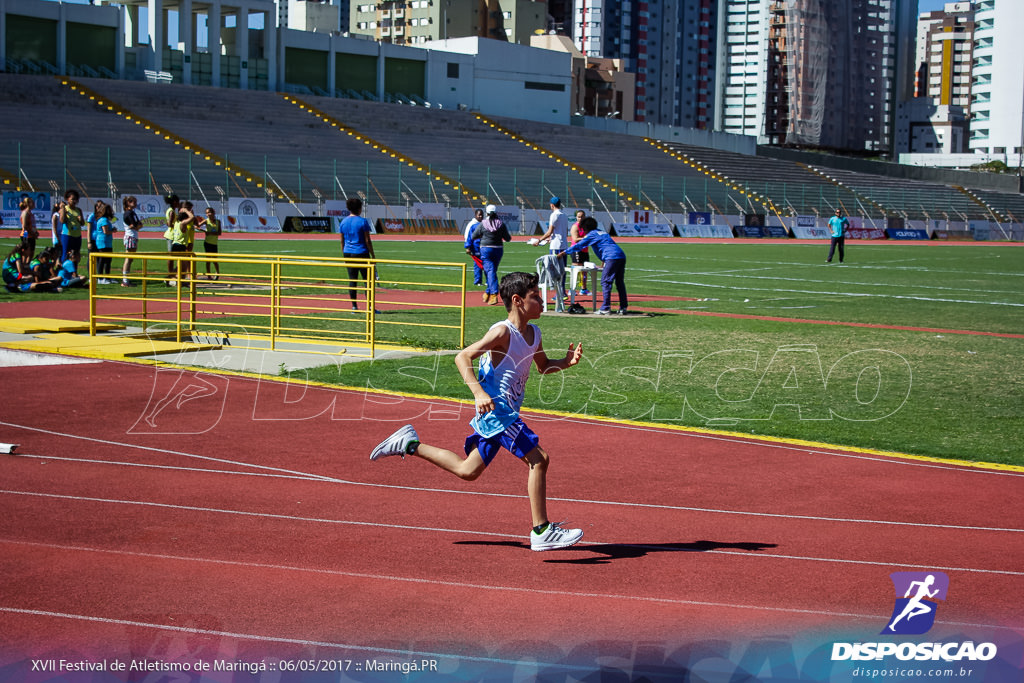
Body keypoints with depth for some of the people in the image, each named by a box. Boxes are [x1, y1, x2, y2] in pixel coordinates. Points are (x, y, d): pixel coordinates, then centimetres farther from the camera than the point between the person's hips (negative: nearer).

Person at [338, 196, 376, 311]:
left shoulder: (344, 222, 6)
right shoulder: (363, 221, -8)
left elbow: (342, 241, 10)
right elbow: (367, 241, -8)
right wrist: (373, 255, -3)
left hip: (348, 253, 5)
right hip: (361, 254, -5)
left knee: (352, 280, 7)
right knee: (367, 280, 0)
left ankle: (354, 306, 6)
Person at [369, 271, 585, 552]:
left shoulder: (533, 333, 10)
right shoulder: (503, 331, -16)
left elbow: (543, 366, 26)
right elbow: (463, 357, -19)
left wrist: (566, 362, 5)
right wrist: (479, 392, -30)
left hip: (505, 414, 9)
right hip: (496, 410, -9)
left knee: (467, 471, 15)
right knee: (538, 458, -14)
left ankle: (410, 444, 25)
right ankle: (541, 531, -8)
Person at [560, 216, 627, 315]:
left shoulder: (592, 235, 5)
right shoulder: (603, 232, 29)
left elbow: (578, 246, 5)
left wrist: (563, 253, 11)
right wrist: (604, 262, 42)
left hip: (612, 257, -8)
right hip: (622, 256, 8)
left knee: (605, 282, -4)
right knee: (620, 282, 11)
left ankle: (605, 308, -9)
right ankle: (623, 308, 10)